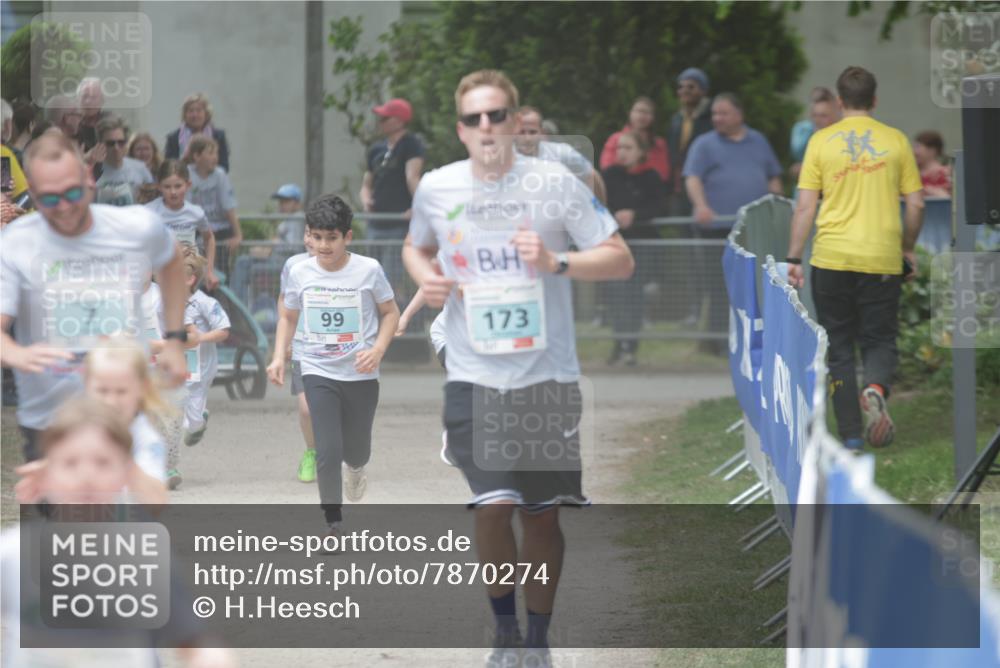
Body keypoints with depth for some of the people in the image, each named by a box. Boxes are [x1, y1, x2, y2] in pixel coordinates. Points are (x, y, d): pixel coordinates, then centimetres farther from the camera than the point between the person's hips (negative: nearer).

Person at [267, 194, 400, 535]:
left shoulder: (368, 270, -8)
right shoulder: (300, 273, -2)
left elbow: (390, 312, 3)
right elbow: (288, 317, 13)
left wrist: (377, 350, -13)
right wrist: (279, 357, 0)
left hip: (360, 375, 0)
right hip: (318, 373, 0)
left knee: (356, 451, 12)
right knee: (328, 452, -13)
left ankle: (355, 468, 51)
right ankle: (334, 524, -1)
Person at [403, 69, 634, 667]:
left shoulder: (555, 183, -5)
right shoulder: (436, 189, 2)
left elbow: (621, 259, -3)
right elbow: (417, 247, 23)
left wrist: (556, 261, -19)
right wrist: (426, 276, 0)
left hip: (548, 373, 0)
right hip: (474, 375, 0)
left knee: (542, 515, 6)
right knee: (493, 506, -15)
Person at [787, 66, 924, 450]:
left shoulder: (822, 141, 0)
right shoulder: (896, 141, 3)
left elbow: (805, 206, -3)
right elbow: (916, 204, 4)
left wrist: (794, 259, 2)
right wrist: (908, 249, 18)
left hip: (832, 259, 0)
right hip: (883, 259, 0)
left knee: (839, 346, 10)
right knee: (880, 339, 12)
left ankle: (851, 435, 7)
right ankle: (876, 388, -21)